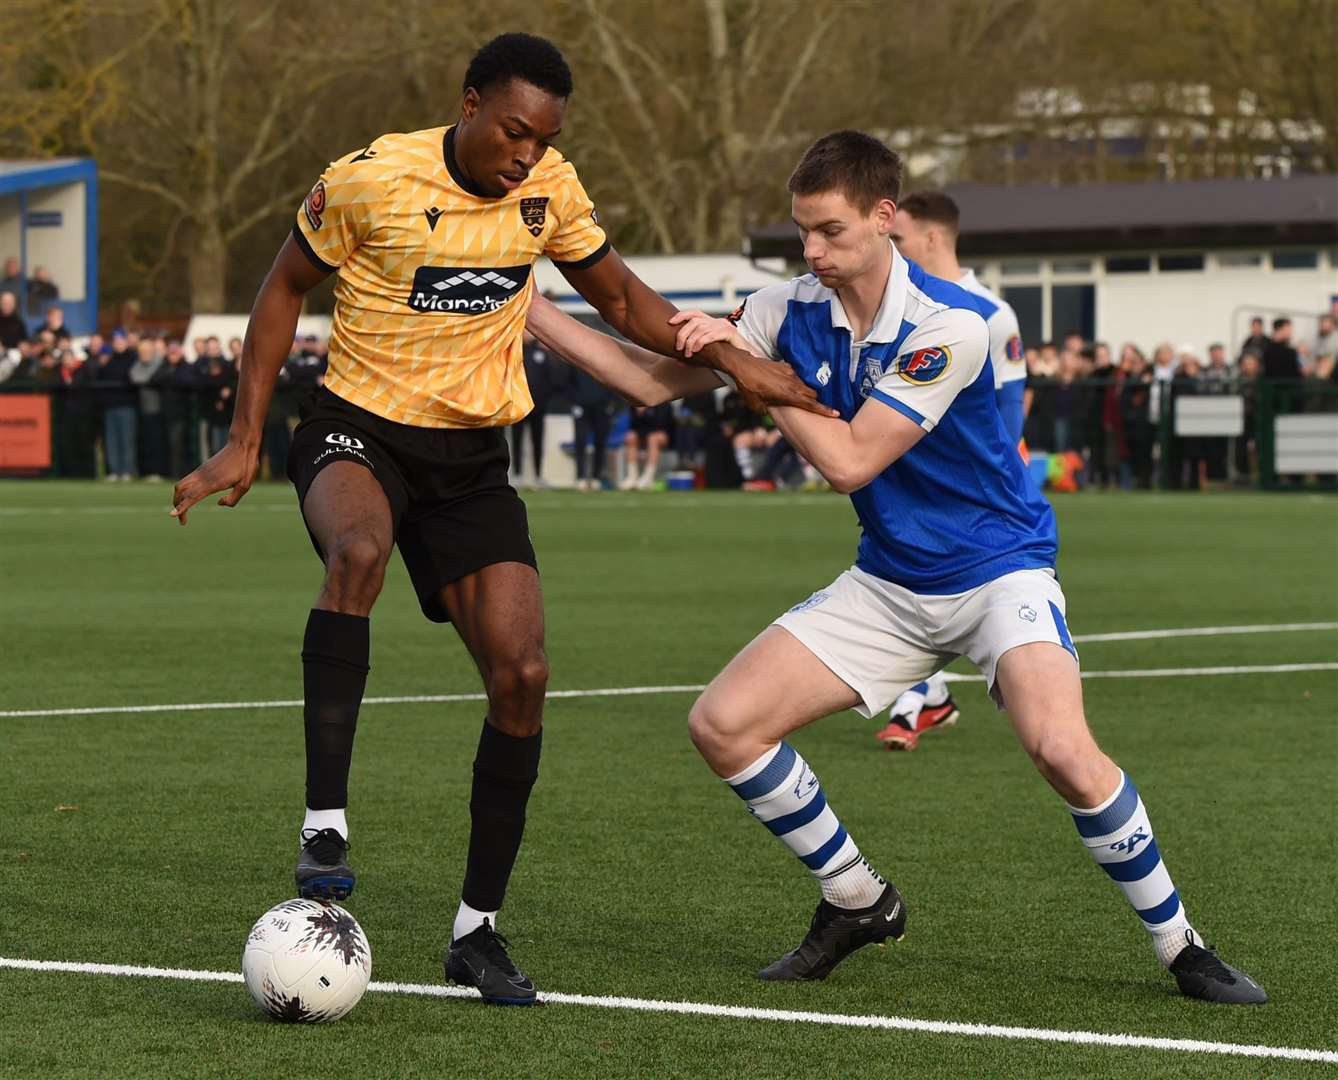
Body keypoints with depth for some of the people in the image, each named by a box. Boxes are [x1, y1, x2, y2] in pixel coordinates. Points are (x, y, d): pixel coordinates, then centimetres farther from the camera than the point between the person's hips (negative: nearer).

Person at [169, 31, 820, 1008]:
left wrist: (731, 360, 2)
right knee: (359, 551, -39)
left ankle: (478, 929, 5)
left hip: (473, 457, 4)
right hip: (359, 427, -4)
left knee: (523, 675, -9)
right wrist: (245, 441, -4)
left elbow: (618, 294, 14)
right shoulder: (369, 181, -14)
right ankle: (325, 823, -35)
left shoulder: (551, 189, -2)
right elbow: (287, 288, 0)